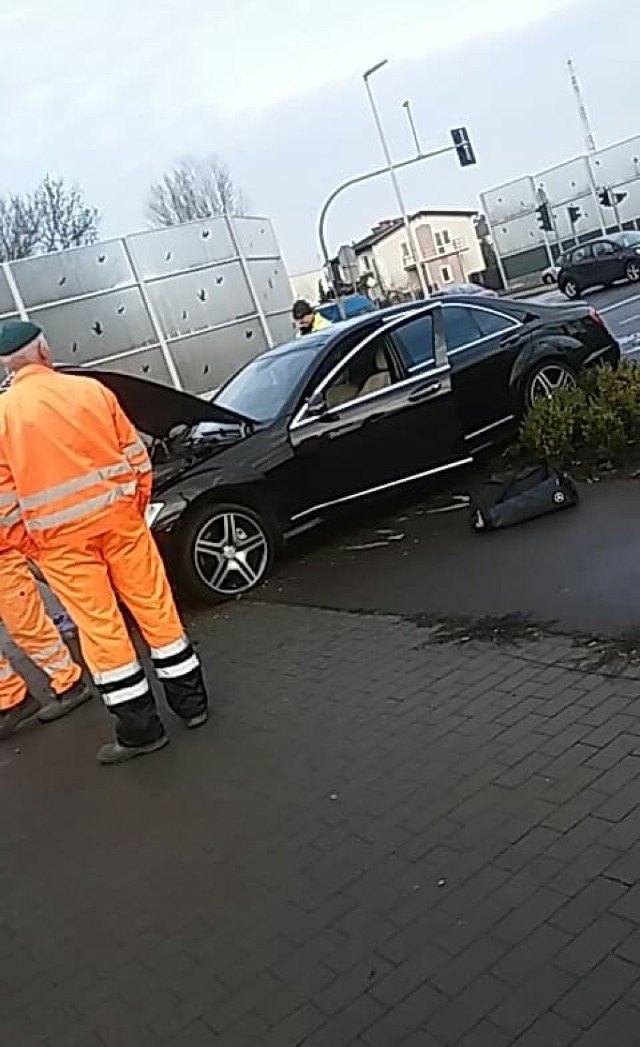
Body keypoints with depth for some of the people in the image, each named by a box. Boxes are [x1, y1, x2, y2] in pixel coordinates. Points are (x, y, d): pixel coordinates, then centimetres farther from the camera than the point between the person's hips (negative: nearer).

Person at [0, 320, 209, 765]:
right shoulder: (90, 389, -1)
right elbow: (136, 455, 3)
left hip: (59, 539, -1)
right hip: (118, 517, 2)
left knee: (100, 629, 5)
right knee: (156, 607, 12)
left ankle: (140, 729, 13)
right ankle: (191, 700, 22)